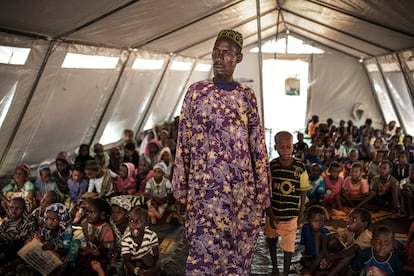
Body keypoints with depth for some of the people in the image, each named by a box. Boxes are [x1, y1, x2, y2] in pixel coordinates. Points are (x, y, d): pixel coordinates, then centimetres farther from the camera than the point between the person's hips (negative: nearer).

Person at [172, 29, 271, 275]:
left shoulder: (247, 95, 6)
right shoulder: (196, 92, 0)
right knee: (204, 248, 1)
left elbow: (259, 144, 6)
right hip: (205, 186, -2)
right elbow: (183, 143, 1)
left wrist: (263, 189, 3)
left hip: (242, 188, 2)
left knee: (241, 248, 10)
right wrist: (181, 187, -1)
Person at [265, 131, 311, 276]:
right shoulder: (271, 166, -11)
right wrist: (270, 215, -10)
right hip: (273, 211, 1)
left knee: (288, 245, 5)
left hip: (291, 213, -1)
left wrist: (301, 212, 3)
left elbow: (303, 191, 1)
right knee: (272, 240, 19)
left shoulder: (300, 167, -9)